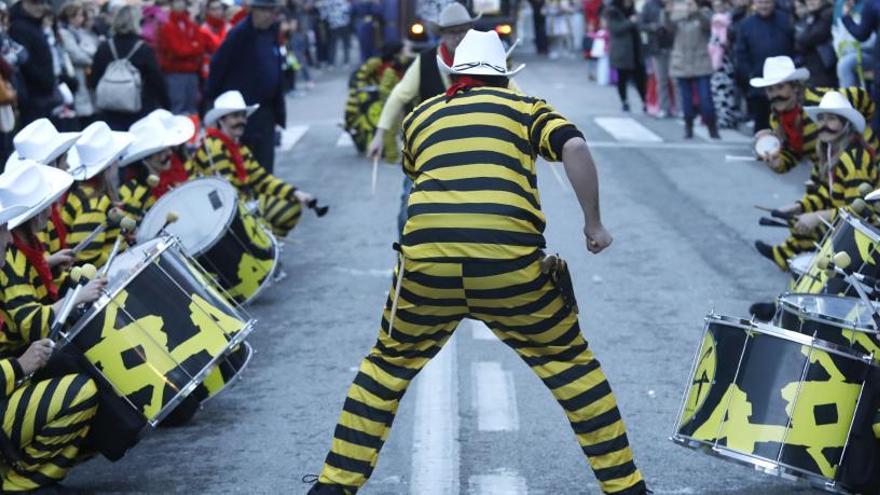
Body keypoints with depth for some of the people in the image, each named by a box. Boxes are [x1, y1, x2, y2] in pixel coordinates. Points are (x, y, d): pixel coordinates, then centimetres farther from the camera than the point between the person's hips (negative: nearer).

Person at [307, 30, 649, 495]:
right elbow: (574, 147, -1)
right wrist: (594, 223, 7)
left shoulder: (420, 116, 24)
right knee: (570, 364, 17)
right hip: (511, 264, -1)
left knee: (388, 366, 23)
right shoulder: (524, 108, 17)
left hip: (427, 263, 2)